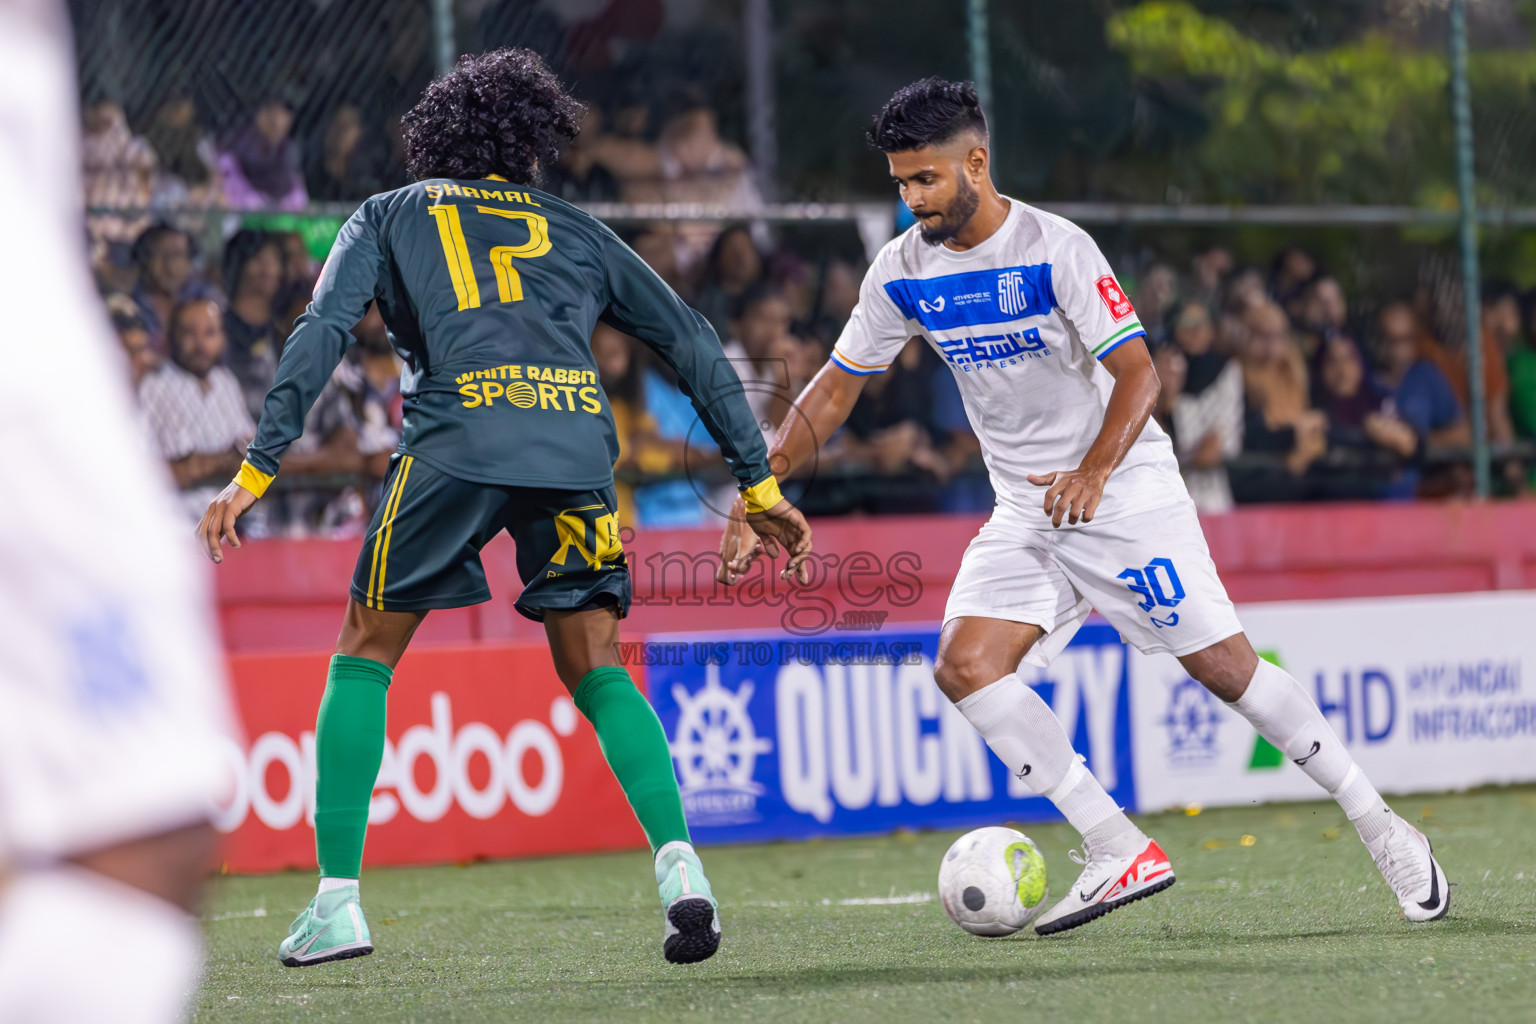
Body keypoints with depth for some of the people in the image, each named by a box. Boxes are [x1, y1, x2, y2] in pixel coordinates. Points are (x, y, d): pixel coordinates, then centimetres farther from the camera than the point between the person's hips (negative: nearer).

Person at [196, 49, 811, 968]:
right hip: (577, 447, 2)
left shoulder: (389, 217, 23)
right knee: (595, 670, 14)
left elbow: (323, 331, 7)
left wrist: (257, 470, 4)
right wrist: (760, 484, 26)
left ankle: (337, 901, 7)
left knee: (365, 654, 14)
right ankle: (679, 864, -8)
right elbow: (694, 344, 24)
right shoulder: (575, 232, 29)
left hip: (458, 442, -2)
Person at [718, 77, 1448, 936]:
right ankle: (1122, 854, -14)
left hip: (1125, 488, -6)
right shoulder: (904, 270, 0)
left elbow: (1138, 373, -20)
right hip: (1027, 511, 6)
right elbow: (837, 388, 7)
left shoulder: (1058, 249, -16)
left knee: (1224, 665, -9)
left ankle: (1381, 828, 6)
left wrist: (1093, 470, -36)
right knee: (966, 664, -15)